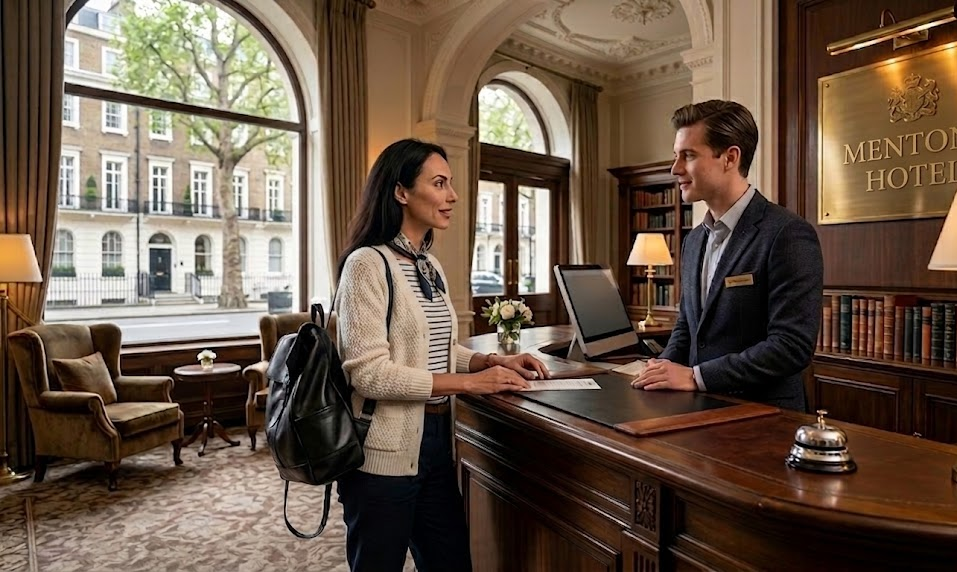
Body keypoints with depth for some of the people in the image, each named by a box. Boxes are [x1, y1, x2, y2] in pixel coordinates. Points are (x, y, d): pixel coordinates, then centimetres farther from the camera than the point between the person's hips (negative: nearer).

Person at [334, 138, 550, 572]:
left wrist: (491, 361, -1)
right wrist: (469, 382, -21)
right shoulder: (368, 264, -16)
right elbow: (370, 373, -22)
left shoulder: (431, 267, 10)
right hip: (386, 451, -8)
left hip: (436, 439, 8)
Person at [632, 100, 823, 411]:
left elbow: (792, 345, -17)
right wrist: (663, 369, -1)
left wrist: (695, 376, -17)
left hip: (762, 415, -5)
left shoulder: (788, 235, -11)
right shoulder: (694, 240, 10)